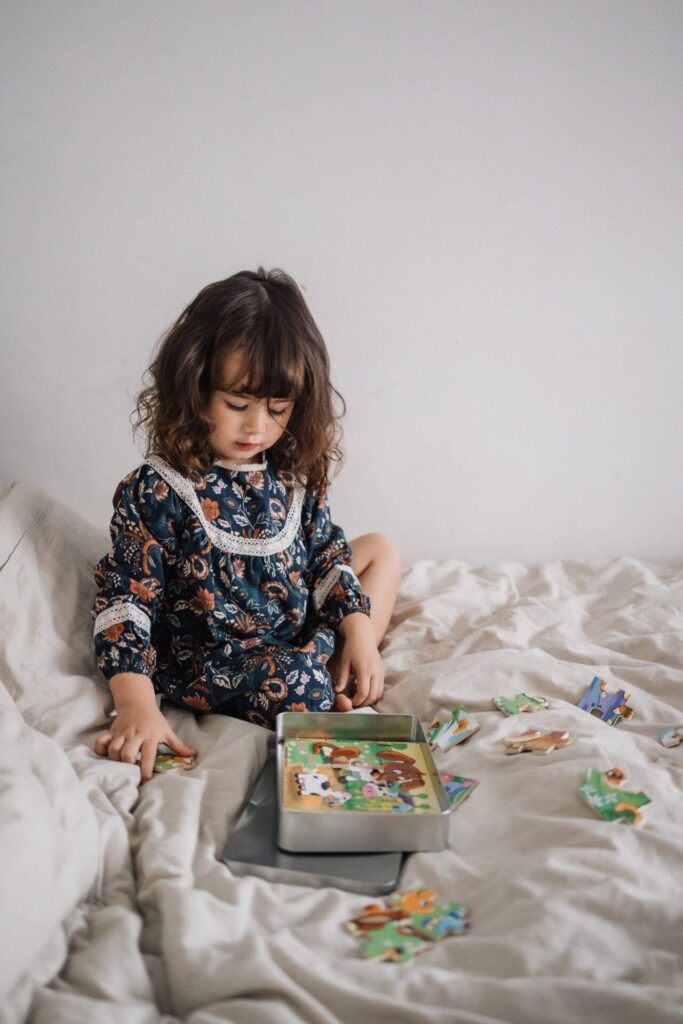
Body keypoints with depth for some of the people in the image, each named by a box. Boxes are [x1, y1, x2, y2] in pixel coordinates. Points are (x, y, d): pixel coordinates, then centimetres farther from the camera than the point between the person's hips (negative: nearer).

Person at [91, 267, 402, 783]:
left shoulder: (296, 474, -2)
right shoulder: (157, 490, -19)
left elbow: (326, 552, 10)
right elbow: (126, 596, -18)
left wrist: (359, 632, -4)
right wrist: (137, 705, -29)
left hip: (303, 632, 8)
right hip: (213, 659, -7)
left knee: (381, 549, 12)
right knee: (300, 688, -37)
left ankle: (342, 683, -4)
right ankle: (330, 692, 1)